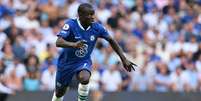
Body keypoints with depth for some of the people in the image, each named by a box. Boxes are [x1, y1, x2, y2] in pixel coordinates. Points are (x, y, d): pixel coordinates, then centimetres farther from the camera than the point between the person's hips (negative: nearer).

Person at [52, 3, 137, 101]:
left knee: (84, 78, -33)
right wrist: (73, 45, -56)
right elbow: (58, 42, -36)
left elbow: (111, 41, 0)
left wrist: (124, 59, -3)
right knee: (59, 93, 11)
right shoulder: (71, 24, -24)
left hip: (84, 62, 1)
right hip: (66, 62, -1)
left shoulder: (97, 27, -15)